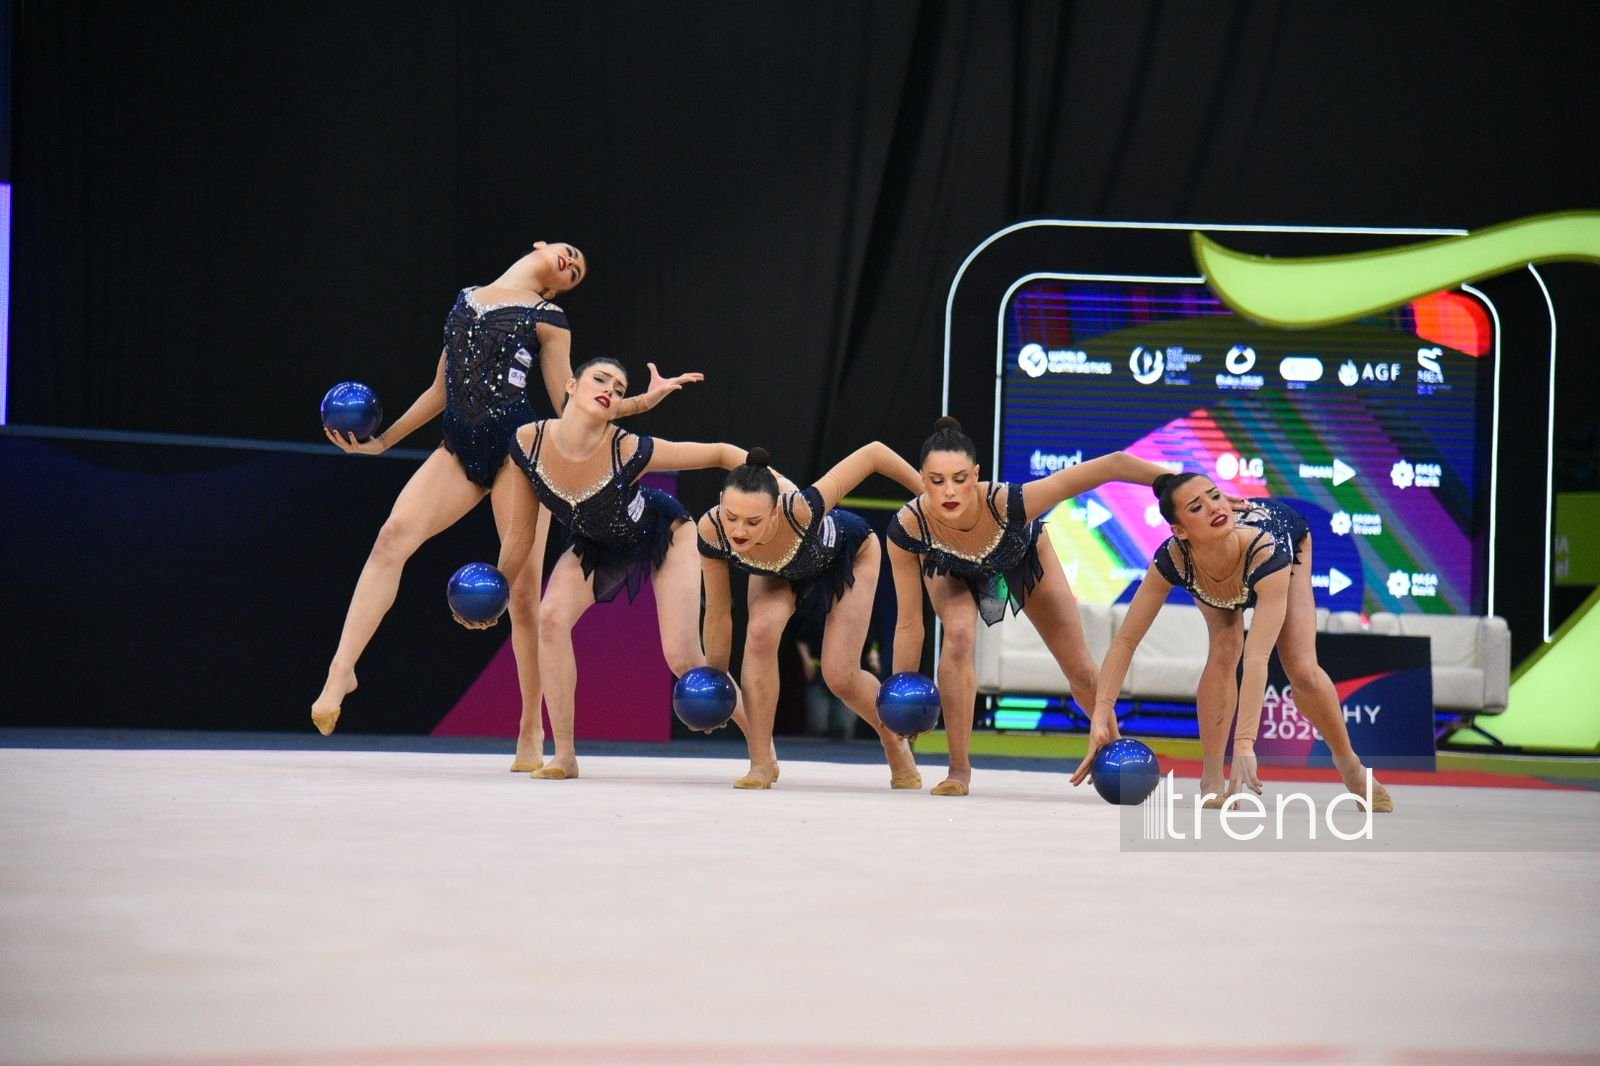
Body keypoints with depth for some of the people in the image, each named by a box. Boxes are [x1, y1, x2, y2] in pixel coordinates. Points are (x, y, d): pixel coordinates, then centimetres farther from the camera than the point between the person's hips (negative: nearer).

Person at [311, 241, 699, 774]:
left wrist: (642, 400, -8)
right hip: (460, 449, 3)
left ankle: (532, 729, 5)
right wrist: (382, 441, 21)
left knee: (523, 591, -5)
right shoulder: (466, 300, 18)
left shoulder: (547, 319, 6)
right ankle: (342, 669, -26)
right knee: (395, 534, -22)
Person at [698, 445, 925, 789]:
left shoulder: (800, 510, -48)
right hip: (777, 571, 2)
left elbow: (873, 453, -38)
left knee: (840, 676, -3)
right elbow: (717, 613, -20)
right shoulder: (712, 531, -37)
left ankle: (896, 742, 30)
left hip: (848, 555, -2)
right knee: (761, 633, -26)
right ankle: (762, 763, -12)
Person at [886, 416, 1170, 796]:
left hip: (1024, 560, 1)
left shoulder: (1008, 502, -46)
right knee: (958, 637, -30)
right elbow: (909, 623, -28)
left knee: (1081, 670, 9)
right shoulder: (907, 528, -40)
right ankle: (959, 770, -14)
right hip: (954, 573, 0)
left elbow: (1111, 466, -44)